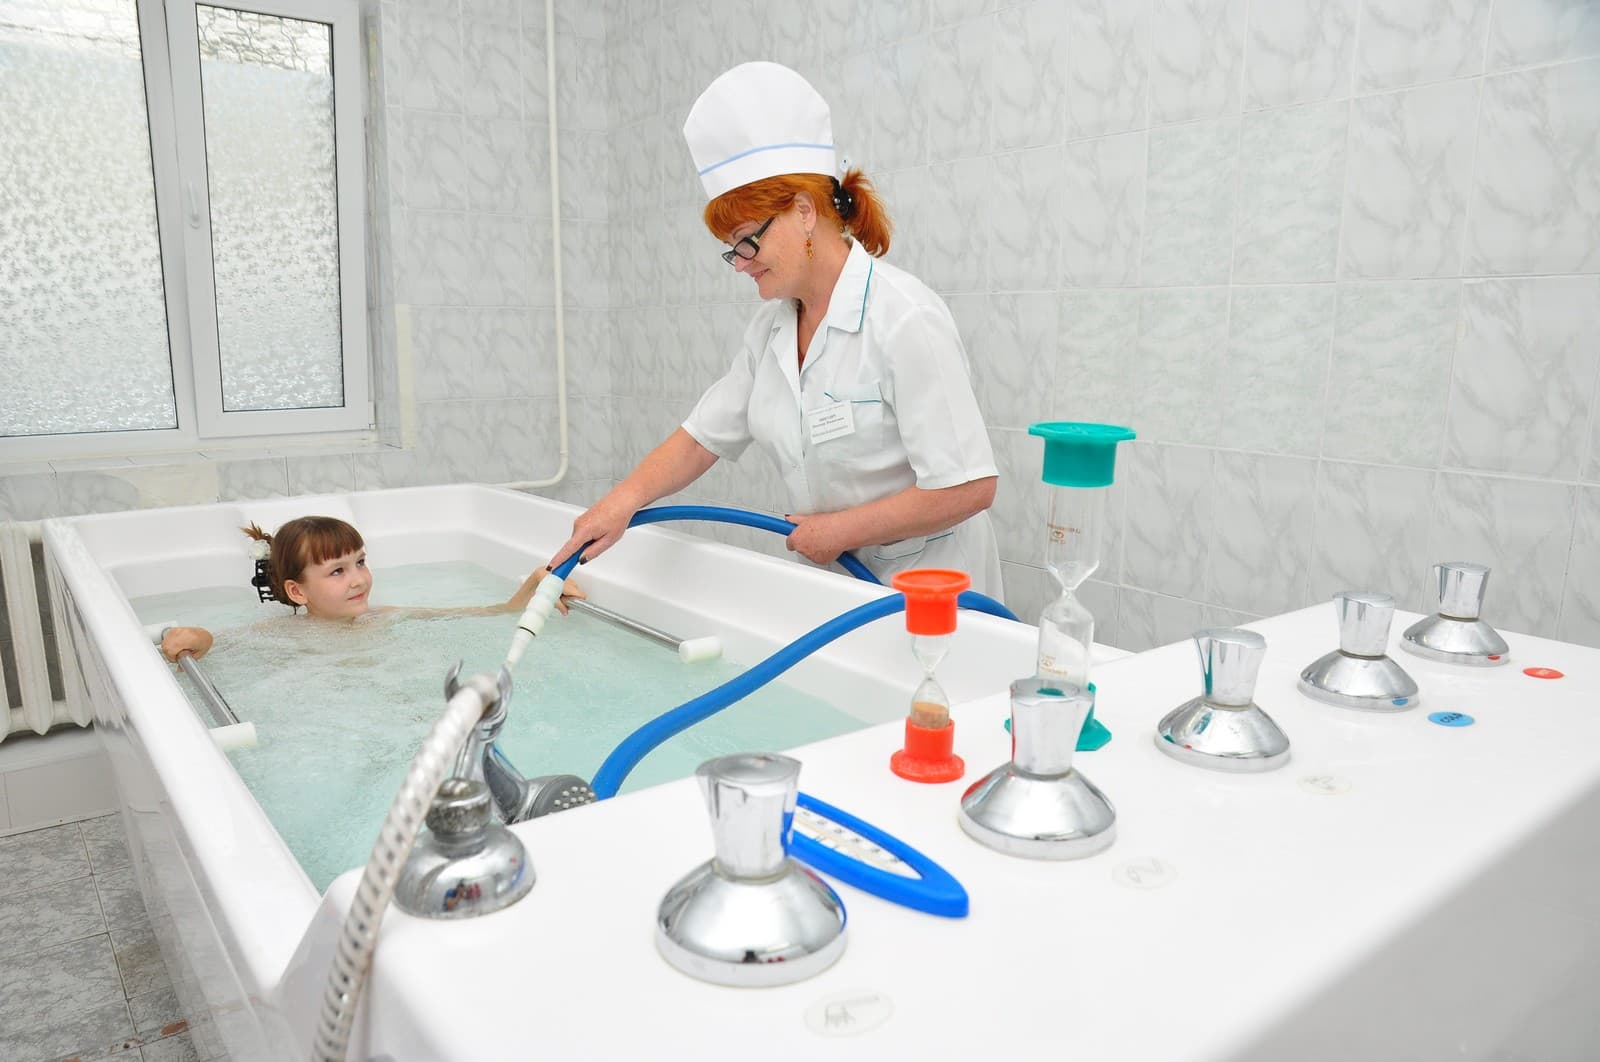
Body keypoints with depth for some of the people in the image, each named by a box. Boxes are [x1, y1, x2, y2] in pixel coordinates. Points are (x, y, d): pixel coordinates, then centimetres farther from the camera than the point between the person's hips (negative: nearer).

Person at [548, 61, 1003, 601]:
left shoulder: (905, 319, -19)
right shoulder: (772, 324, 6)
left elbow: (967, 487, -22)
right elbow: (703, 434, 9)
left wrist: (837, 531, -14)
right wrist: (624, 499, -7)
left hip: (922, 590, -6)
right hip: (830, 581, 6)